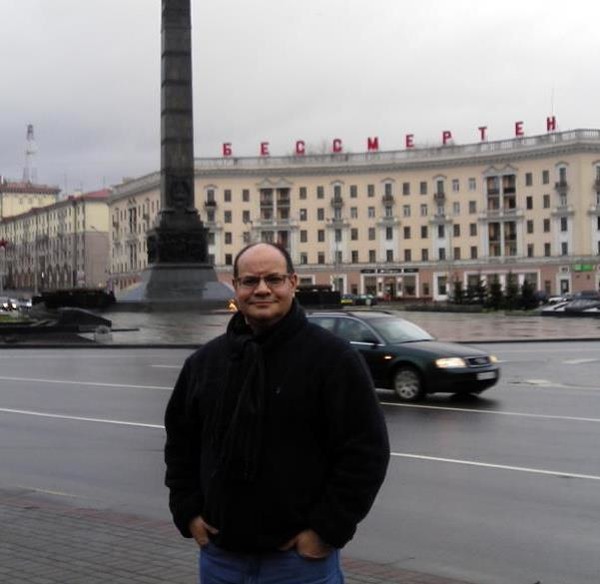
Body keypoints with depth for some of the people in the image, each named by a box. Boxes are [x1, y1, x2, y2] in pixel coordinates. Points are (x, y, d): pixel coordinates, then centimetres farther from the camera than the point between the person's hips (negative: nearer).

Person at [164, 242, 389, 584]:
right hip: (220, 555, 5)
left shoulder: (333, 358, -8)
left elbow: (366, 450, -10)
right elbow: (180, 440, 18)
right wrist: (187, 512, 8)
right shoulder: (205, 361, 8)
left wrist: (328, 530, -13)